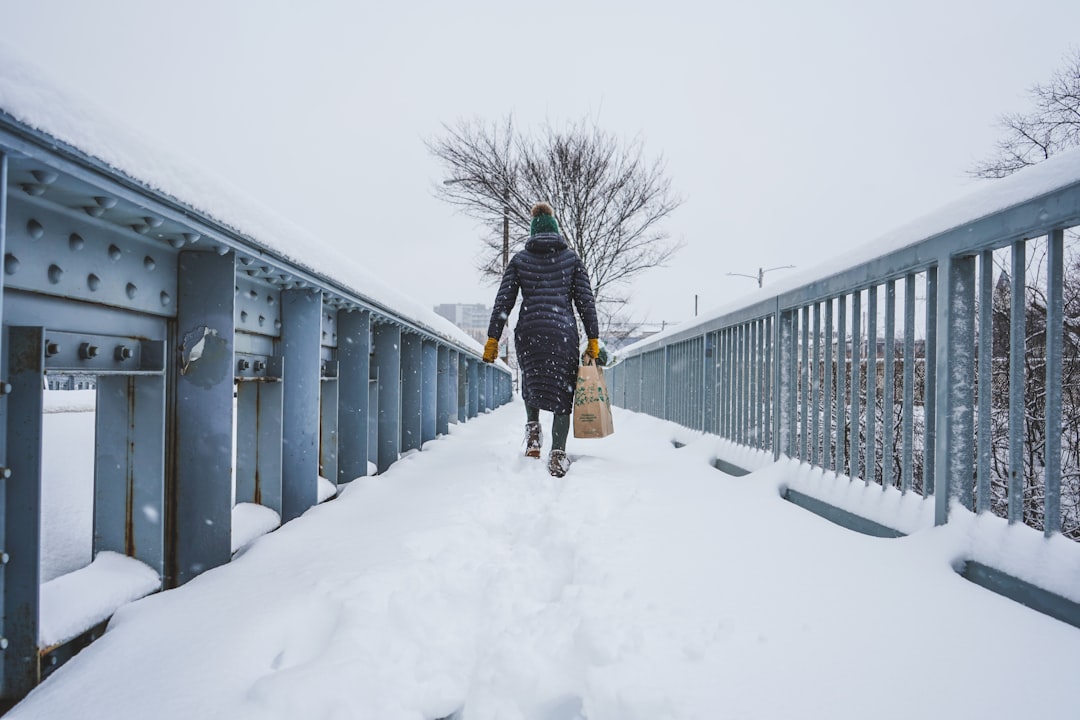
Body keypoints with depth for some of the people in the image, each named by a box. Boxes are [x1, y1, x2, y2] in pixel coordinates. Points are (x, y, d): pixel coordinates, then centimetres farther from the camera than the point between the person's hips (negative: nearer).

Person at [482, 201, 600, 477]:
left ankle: (533, 429, 13)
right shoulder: (571, 258, 9)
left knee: (531, 380, 27)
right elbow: (585, 301, 4)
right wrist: (593, 339, 6)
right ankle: (557, 454, -5)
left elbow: (503, 302, 4)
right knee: (562, 392, 5)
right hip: (563, 333, -1)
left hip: (528, 332, 1)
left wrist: (492, 339, 6)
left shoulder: (519, 260, 10)